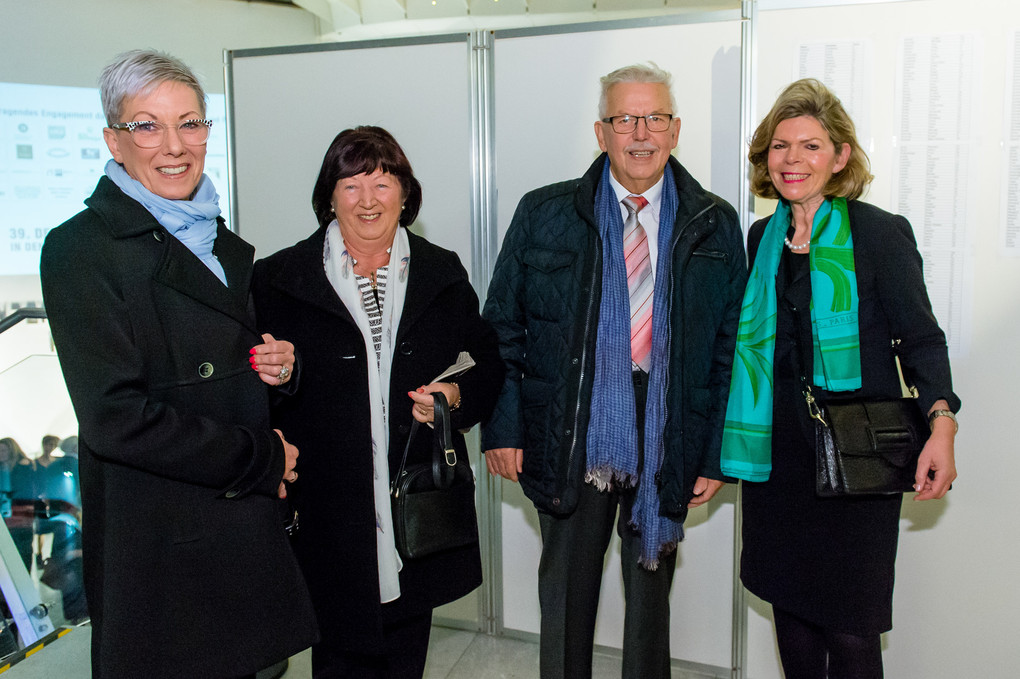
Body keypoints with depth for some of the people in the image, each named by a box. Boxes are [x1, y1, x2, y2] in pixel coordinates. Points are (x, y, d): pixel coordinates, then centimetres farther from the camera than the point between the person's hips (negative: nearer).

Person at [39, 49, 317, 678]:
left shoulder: (226, 247, 11)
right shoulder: (82, 248, -11)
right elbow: (113, 416, -19)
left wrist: (278, 366, -3)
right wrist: (262, 460, -14)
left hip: (246, 529, 7)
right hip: (155, 540, -6)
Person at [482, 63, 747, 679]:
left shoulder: (715, 226, 2)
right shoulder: (544, 215, -1)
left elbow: (731, 345, 3)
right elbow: (503, 327, 1)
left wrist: (718, 454, 0)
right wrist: (504, 427, -5)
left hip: (668, 446, 1)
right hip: (570, 442, -1)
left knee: (651, 590, 18)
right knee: (565, 589, 14)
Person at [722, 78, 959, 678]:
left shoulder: (880, 234, -5)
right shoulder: (762, 239, 10)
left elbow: (921, 337, -5)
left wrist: (942, 425, -21)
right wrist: (723, 452, 14)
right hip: (777, 453, 5)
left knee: (849, 630, 1)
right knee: (791, 606, 14)